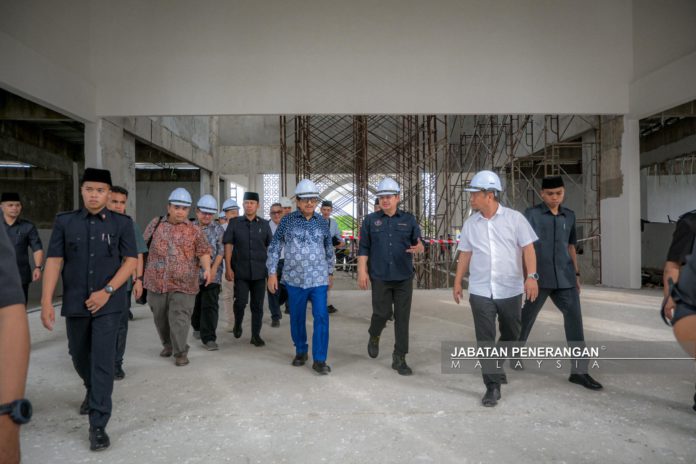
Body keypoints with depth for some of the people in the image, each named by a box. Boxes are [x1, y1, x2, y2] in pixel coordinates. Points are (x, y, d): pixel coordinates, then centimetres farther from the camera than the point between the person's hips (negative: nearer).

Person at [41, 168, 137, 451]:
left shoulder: (122, 223, -2)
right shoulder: (64, 222, 2)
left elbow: (131, 261, -4)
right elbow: (53, 261, -1)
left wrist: (106, 291, -13)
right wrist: (46, 302, -7)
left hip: (109, 304, -3)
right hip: (75, 305, 3)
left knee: (103, 361, -4)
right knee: (79, 356, 20)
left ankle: (98, 425, 6)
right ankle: (92, 391, 49)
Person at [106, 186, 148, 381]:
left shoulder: (131, 226, 3)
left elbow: (137, 255, 5)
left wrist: (138, 279, -1)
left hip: (124, 284, 0)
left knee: (120, 326, 8)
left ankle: (116, 363, 20)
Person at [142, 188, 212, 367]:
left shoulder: (194, 230, 0)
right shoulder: (156, 224, 7)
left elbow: (203, 252, -2)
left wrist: (207, 269, -20)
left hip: (183, 284, -3)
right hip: (156, 282, 3)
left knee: (179, 318, -4)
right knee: (160, 317, 17)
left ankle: (180, 352, 10)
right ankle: (167, 344, 38)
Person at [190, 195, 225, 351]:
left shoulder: (218, 229, -2)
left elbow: (221, 251, -7)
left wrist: (213, 269, -16)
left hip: (212, 274, -3)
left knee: (210, 306, -9)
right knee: (195, 303, 17)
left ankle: (209, 338, -5)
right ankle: (198, 328, 41)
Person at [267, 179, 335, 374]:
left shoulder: (322, 221, 5)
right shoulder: (287, 221, -1)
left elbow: (329, 248, 15)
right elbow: (275, 247, 3)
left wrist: (330, 272, 17)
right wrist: (272, 273, -1)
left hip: (318, 279, 1)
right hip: (294, 278, 0)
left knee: (321, 317, -5)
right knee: (297, 318, 11)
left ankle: (319, 359, 3)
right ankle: (300, 351, 31)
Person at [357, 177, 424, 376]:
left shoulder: (409, 219, 5)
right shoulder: (370, 220, 3)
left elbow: (418, 244, 6)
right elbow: (364, 248, 3)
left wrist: (419, 248, -18)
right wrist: (362, 272, -5)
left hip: (404, 277, 1)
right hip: (380, 277, -1)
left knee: (402, 318, 3)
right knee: (382, 313, 3)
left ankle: (399, 359, 14)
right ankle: (374, 336, 37)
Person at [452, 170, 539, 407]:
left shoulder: (515, 218, -3)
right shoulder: (470, 224, 5)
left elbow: (528, 248, -6)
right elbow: (465, 254, 10)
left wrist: (531, 276, -17)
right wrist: (457, 282, 8)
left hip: (510, 289, -1)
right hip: (480, 291, 1)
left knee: (511, 334, 16)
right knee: (485, 339, -3)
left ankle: (498, 366, 42)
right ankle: (493, 385, 5)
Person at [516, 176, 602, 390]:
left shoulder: (569, 216, 11)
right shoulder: (532, 214, -5)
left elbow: (571, 246, 20)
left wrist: (576, 273, 19)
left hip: (564, 277, 4)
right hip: (540, 276, -4)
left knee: (575, 317, -3)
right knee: (528, 316, 10)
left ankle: (579, 370, 3)